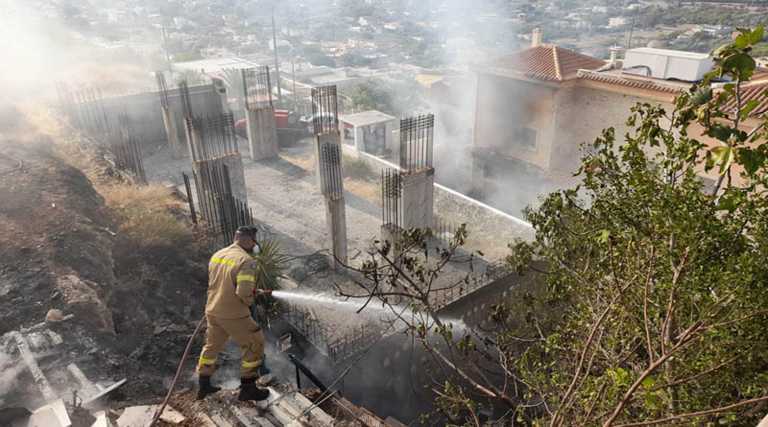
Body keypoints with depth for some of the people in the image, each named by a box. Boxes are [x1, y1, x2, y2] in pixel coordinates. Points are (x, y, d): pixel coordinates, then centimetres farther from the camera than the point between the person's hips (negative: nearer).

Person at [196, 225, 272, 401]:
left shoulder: (216, 255, 5)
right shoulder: (246, 260, -20)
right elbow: (244, 293, -27)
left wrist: (257, 291, 13)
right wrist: (250, 300, -3)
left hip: (213, 311, 8)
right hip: (234, 315, -8)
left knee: (212, 346, 25)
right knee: (254, 345, 10)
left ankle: (203, 386, 38)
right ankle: (248, 388, 16)